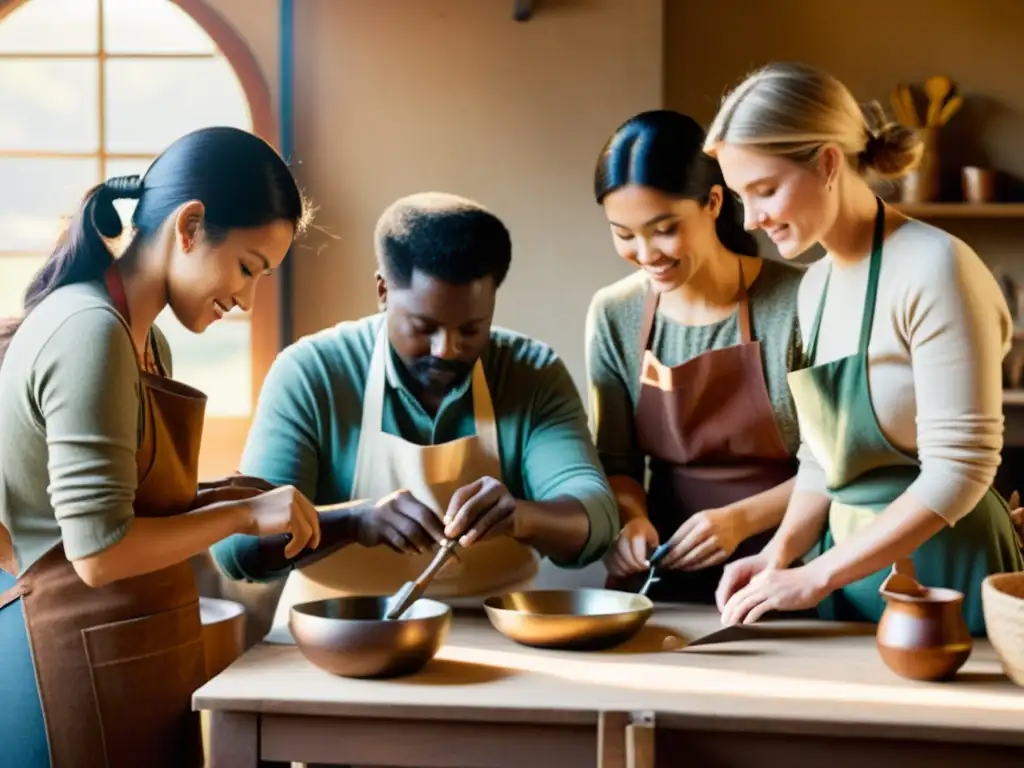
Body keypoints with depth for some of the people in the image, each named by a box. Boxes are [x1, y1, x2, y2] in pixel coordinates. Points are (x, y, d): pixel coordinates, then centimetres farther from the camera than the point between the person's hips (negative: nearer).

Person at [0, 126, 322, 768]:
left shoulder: (144, 341, 12)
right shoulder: (90, 331, -18)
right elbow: (99, 550, -22)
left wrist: (217, 500, 1)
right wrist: (242, 515, -13)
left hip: (125, 661, 10)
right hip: (88, 667, -10)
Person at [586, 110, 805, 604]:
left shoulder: (797, 302, -10)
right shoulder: (614, 317, 1)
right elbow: (616, 463, 8)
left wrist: (740, 520, -15)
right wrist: (632, 519, -11)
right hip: (666, 579, 3)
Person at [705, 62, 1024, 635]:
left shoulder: (932, 267, -17)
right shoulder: (817, 285, 7)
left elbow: (958, 472, -20)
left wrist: (817, 575, -19)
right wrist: (780, 554, -5)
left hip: (943, 571, -7)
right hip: (848, 563, 7)